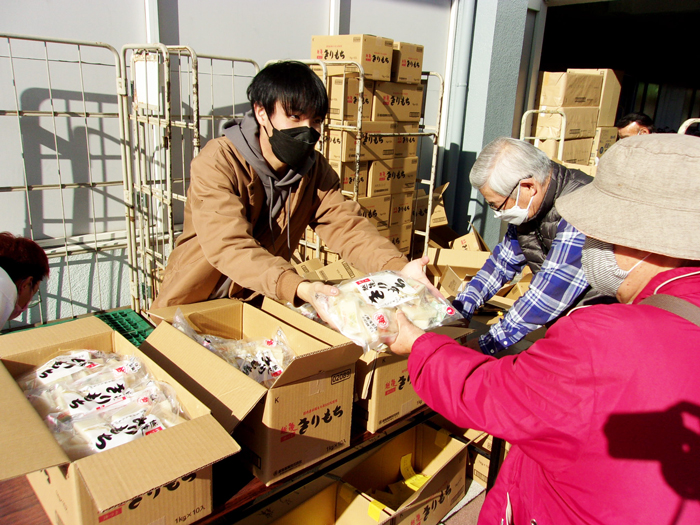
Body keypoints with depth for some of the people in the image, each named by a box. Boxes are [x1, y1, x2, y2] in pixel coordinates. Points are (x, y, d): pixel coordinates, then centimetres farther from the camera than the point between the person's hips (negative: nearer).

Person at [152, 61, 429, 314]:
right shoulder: (217, 163, -19)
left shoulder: (315, 168, -1)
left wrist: (399, 268, -31)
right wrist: (299, 288, -47)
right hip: (193, 304, -3)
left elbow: (346, 225, -12)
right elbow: (229, 246, -31)